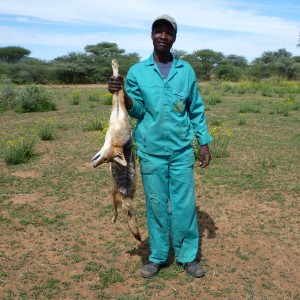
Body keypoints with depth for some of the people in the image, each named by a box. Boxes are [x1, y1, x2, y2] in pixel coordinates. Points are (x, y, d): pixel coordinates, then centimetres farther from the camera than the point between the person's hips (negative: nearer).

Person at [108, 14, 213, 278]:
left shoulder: (186, 71, 6)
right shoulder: (137, 71, 4)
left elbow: (196, 110, 10)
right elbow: (137, 110, -2)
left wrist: (204, 142, 6)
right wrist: (121, 94, -21)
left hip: (182, 150, 1)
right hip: (151, 151, 0)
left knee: (184, 205, 5)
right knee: (156, 205, 9)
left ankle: (187, 256, 22)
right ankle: (157, 257, 24)